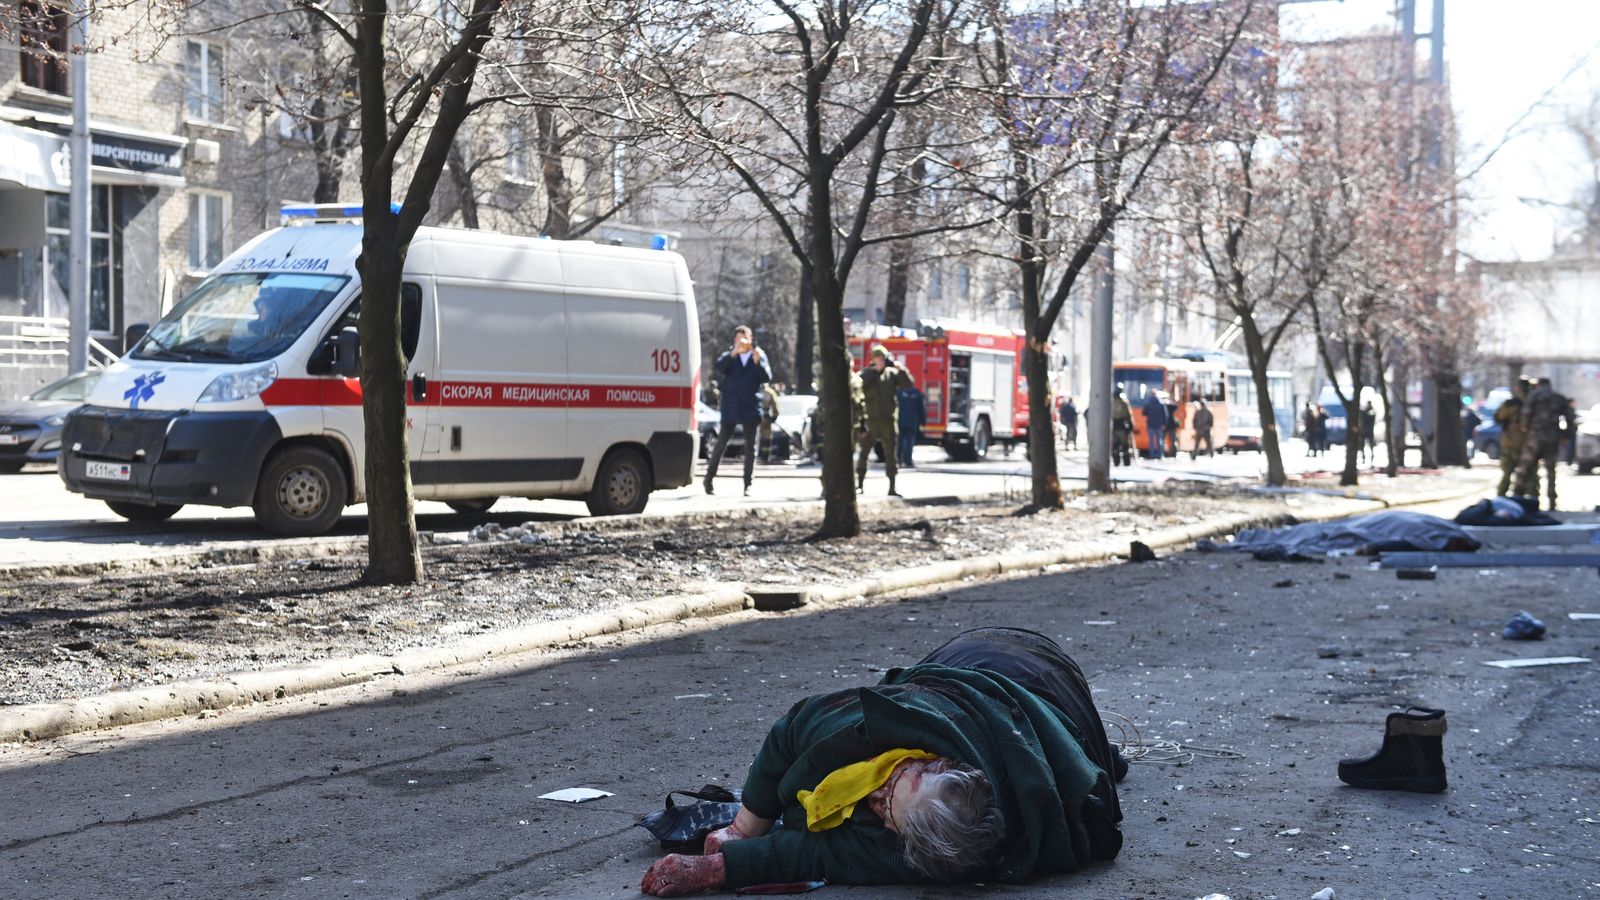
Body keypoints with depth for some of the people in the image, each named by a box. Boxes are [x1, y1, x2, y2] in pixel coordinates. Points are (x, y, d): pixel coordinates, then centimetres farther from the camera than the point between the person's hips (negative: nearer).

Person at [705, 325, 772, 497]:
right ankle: (709, 478, 12)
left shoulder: (759, 356, 7)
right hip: (730, 408, -1)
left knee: (750, 447, 3)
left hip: (751, 408, 1)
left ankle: (748, 485, 7)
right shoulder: (729, 356, 4)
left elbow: (767, 378, -4)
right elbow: (717, 368, -16)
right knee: (721, 444, 1)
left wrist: (757, 362, -21)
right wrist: (734, 353, -28)